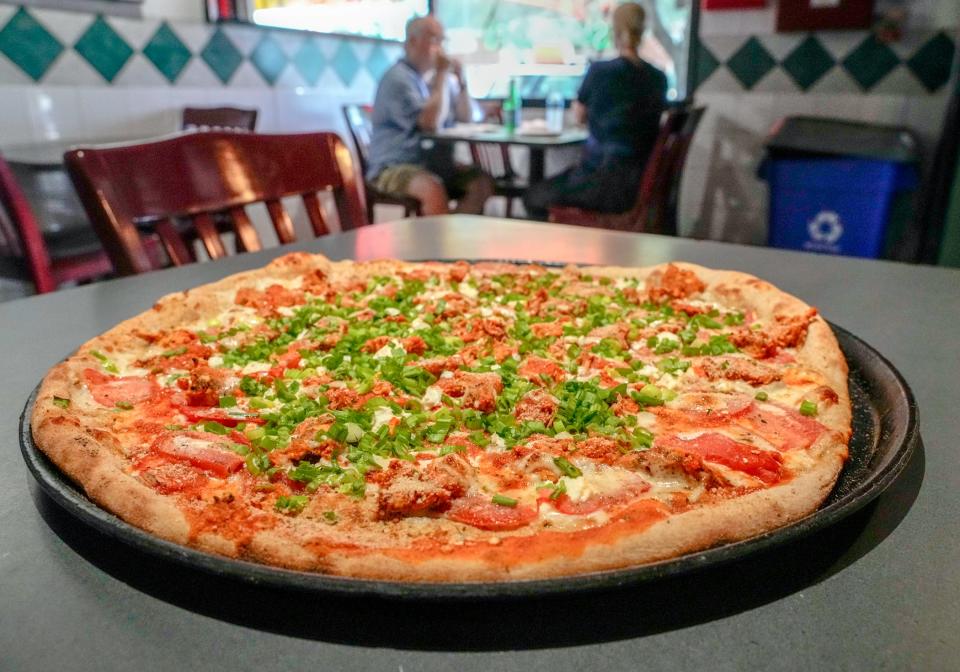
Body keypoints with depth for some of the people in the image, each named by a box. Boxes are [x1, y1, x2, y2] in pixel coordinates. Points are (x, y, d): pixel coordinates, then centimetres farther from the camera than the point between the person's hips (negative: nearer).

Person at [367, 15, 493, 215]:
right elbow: (432, 123, -23)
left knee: (482, 182, -15)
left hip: (434, 164, 7)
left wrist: (460, 80, -1)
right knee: (433, 189, -37)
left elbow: (466, 118, 14)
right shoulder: (399, 78, -12)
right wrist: (442, 75, -16)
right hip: (394, 167, -7)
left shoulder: (436, 76, 13)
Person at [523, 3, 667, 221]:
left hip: (605, 184, -6)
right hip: (642, 184, 6)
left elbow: (579, 116, 7)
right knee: (559, 183, 32)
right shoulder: (659, 79, 4)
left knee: (534, 198, 19)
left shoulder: (600, 70, -10)